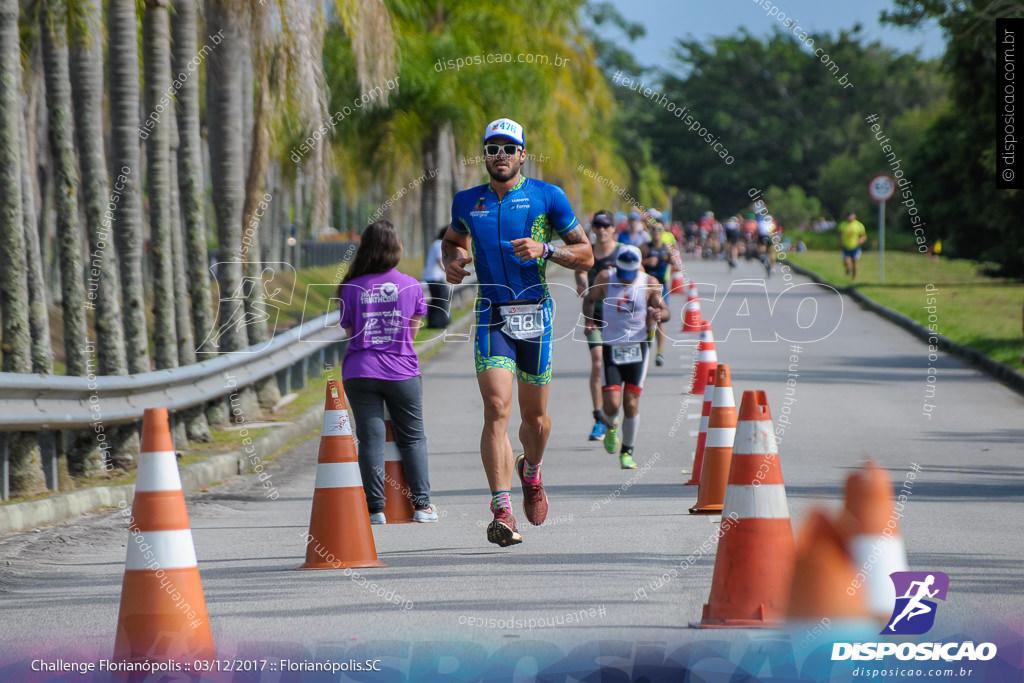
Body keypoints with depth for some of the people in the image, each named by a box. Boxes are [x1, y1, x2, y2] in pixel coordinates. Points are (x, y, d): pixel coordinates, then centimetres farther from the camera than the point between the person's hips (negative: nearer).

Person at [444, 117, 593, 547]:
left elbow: (585, 256, 0)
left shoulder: (547, 197, -1)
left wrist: (544, 250, -17)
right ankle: (502, 512, -22)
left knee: (534, 415, 10)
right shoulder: (467, 203, 7)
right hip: (491, 317, 0)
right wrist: (452, 262, 5)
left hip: (535, 315, 0)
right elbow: (453, 240, 29)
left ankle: (531, 472, 44)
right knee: (497, 408, -17)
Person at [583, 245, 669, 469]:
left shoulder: (649, 283, -2)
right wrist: (589, 321, -6)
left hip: (637, 348, 0)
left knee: (631, 405, -4)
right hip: (610, 348, 0)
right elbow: (589, 299, 12)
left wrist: (659, 313, -18)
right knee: (612, 404, -10)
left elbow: (665, 311, 6)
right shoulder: (605, 279, -3)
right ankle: (609, 426, 27)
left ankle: (627, 451, 14)